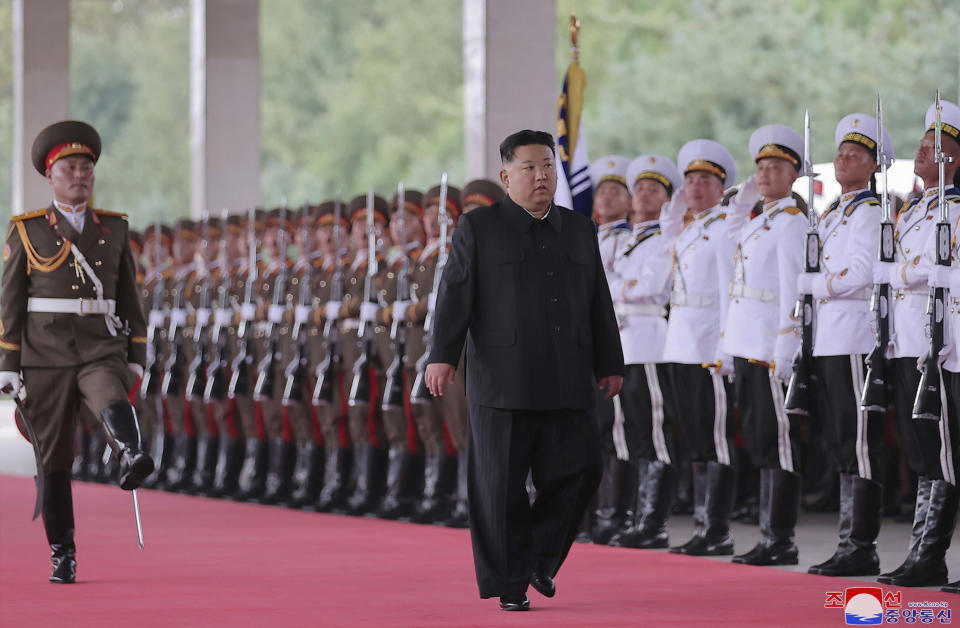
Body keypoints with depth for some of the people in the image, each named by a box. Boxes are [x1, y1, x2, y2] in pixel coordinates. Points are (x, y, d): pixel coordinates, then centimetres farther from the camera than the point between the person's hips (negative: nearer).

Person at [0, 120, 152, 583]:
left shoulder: (114, 229, 9)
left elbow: (129, 298, 12)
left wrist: (136, 358, 6)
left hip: (101, 351, 1)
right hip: (45, 357, -1)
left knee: (113, 402, -33)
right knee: (54, 459, 2)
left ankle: (132, 462, -61)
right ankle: (61, 555, 10)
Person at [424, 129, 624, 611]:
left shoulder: (579, 231, 15)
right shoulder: (478, 228, 2)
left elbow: (599, 304, 17)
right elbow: (455, 294, -4)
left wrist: (610, 365, 14)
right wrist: (442, 356, -14)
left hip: (566, 384, 4)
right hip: (502, 381, -4)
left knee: (577, 469, -4)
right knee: (502, 485, -2)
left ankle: (540, 556, 17)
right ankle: (508, 582, 7)